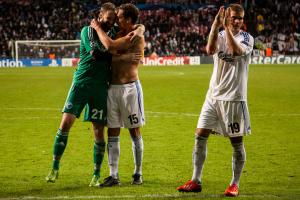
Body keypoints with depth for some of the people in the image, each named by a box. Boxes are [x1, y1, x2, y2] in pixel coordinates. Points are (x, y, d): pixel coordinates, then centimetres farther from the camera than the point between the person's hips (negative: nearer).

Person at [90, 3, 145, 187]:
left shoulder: (136, 36, -12)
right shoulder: (120, 34, 13)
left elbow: (110, 46, -22)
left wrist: (98, 28, -9)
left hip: (129, 87, -7)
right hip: (113, 87, 7)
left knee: (134, 132, 4)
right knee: (112, 133, 4)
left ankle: (138, 173, 14)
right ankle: (114, 175, 6)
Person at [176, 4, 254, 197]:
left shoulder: (246, 38, -2)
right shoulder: (220, 35, 6)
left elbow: (236, 51, -24)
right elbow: (210, 49, -17)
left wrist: (227, 28, -23)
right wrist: (216, 25, -25)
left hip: (234, 97, -3)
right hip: (214, 95, 4)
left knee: (237, 141, 1)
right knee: (200, 136, 0)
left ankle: (235, 184, 12)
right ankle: (196, 181, 8)